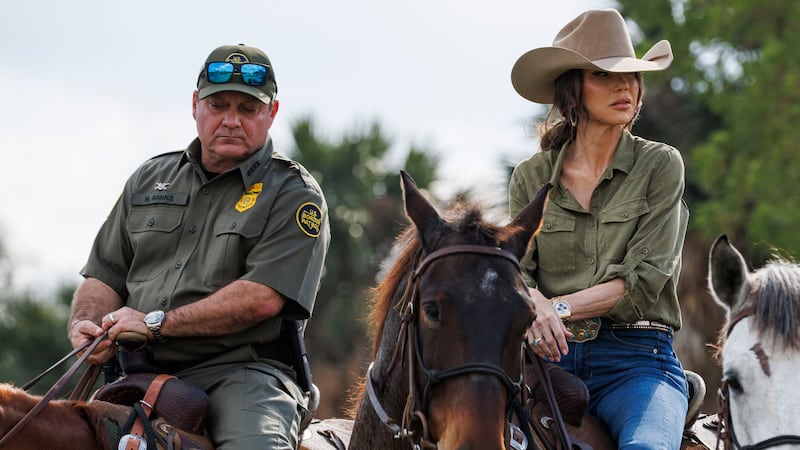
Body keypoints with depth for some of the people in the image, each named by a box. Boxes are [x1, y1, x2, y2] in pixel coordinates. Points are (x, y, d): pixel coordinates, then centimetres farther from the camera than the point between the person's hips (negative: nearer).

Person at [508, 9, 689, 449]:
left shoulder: (659, 165, 7)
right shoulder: (531, 177, 14)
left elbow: (644, 280, -2)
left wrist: (561, 307, -12)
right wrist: (535, 305, -17)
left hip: (636, 354, -2)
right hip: (550, 356, 2)